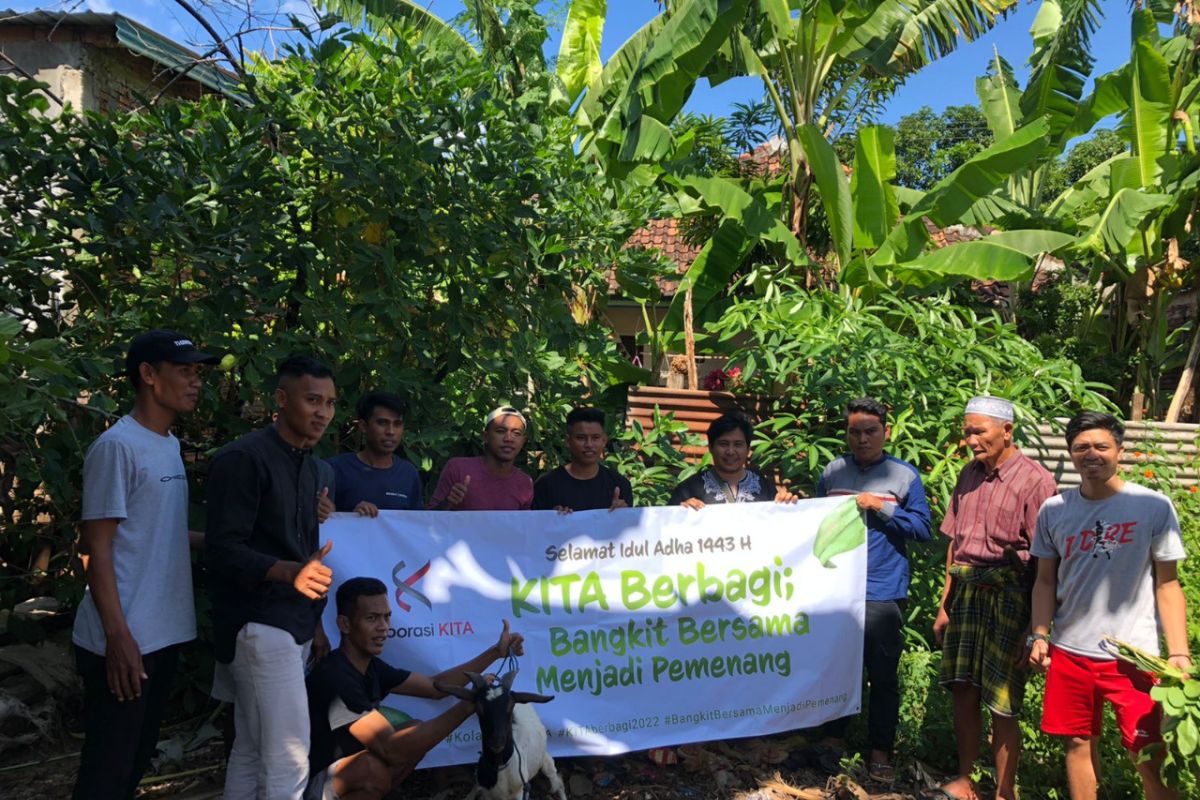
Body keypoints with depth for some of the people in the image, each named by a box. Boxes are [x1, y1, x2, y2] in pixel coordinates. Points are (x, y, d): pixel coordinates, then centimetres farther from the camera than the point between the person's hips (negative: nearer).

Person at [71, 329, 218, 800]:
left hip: (164, 635, 8)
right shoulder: (117, 446, -13)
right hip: (125, 640, -8)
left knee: (138, 759, 18)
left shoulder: (170, 445, 12)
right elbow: (98, 546, -15)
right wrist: (118, 637, -18)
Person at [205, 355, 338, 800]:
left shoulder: (308, 466, 15)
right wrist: (288, 572, -34)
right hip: (259, 626, -8)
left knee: (252, 751, 14)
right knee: (289, 760, -7)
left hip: (293, 624, 8)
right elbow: (222, 549, -18)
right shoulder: (243, 458, -12)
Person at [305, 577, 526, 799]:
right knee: (374, 768, -34)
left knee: (420, 735, -1)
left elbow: (435, 685, 9)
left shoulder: (372, 667, 1)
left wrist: (496, 652, 1)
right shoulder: (334, 677, -27)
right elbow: (390, 748, -33)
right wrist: (467, 706, -32)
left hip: (350, 775, 8)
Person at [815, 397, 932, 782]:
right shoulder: (832, 471, 6)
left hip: (882, 593, -2)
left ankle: (880, 751, 21)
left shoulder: (905, 474, -1)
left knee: (883, 675, 6)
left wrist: (881, 506, -15)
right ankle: (835, 737, 32)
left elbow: (923, 528, -6)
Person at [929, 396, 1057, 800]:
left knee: (1002, 704, 2)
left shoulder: (1036, 481, -10)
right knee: (963, 692, 12)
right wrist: (945, 604, 15)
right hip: (965, 594, 6)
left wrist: (1033, 629, -13)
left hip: (1007, 597, -6)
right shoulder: (969, 474, 9)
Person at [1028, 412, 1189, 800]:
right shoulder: (1053, 511, 3)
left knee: (1150, 757, 0)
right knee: (1079, 743, 12)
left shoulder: (1154, 506, -4)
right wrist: (1039, 636, 0)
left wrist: (1179, 653, -7)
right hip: (1069, 651, 2)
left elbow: (1167, 584, -1)